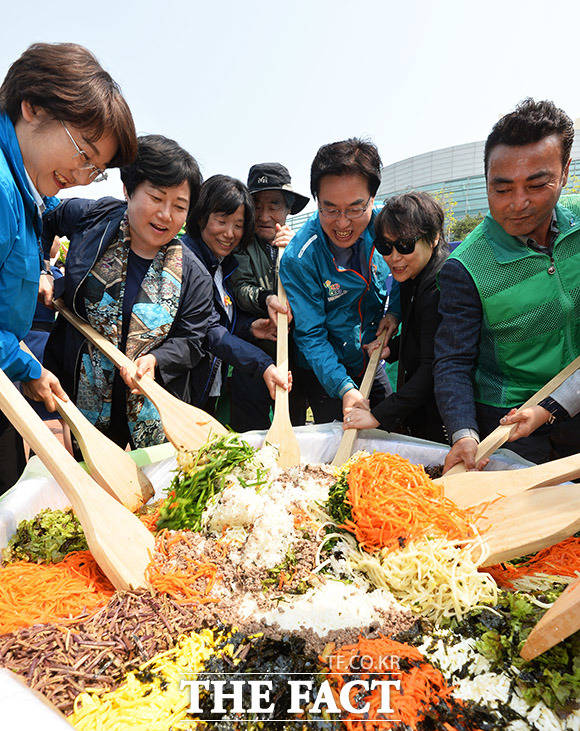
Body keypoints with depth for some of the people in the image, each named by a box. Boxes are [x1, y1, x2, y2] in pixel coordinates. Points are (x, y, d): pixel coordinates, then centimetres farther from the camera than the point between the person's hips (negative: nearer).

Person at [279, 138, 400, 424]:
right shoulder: (298, 258, -27)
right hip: (323, 373, -4)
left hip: (371, 363, 5)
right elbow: (310, 335, -22)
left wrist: (395, 310, -9)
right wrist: (344, 388, -31)